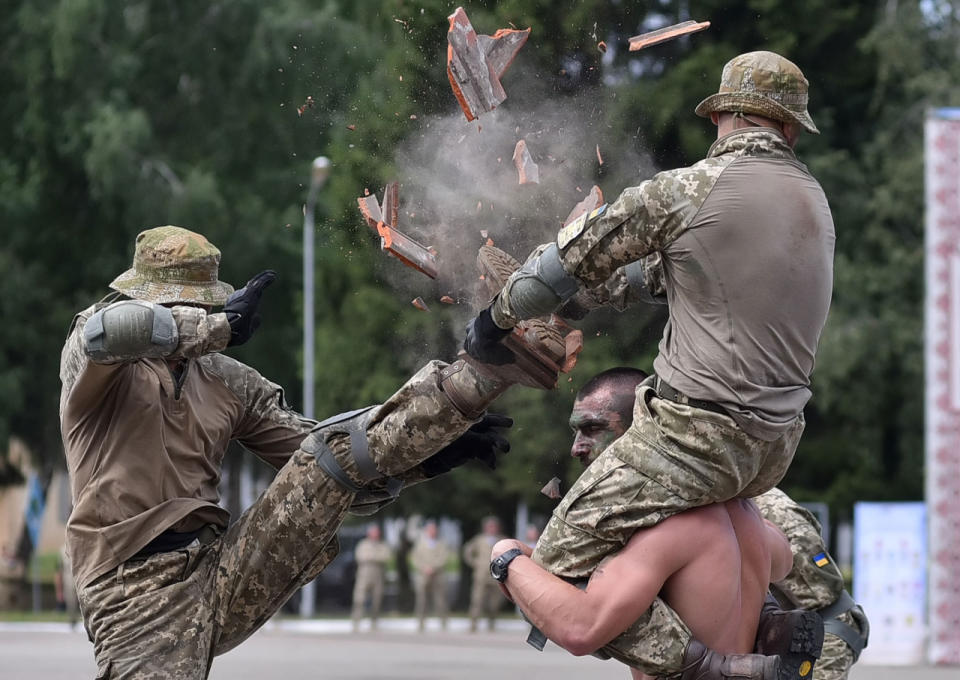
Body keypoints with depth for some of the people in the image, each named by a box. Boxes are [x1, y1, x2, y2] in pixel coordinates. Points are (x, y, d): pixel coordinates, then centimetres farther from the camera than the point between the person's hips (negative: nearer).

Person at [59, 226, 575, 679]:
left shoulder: (228, 383, 14)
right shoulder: (95, 361, 0)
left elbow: (318, 460, 14)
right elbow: (107, 329, -28)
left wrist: (426, 455, 0)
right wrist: (220, 325, -17)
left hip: (222, 569, 4)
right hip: (138, 596, -4)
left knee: (342, 451, -6)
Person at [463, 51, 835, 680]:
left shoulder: (685, 191, -8)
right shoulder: (815, 202, 11)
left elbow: (570, 261, -3)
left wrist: (496, 319, 13)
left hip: (695, 434, -7)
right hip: (776, 446, 7)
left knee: (561, 561, -4)